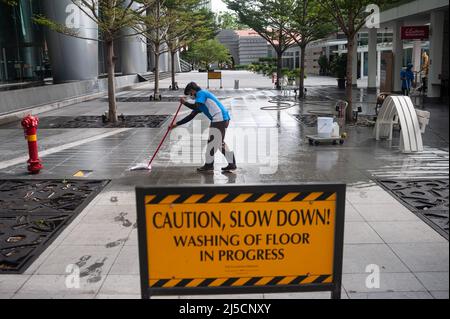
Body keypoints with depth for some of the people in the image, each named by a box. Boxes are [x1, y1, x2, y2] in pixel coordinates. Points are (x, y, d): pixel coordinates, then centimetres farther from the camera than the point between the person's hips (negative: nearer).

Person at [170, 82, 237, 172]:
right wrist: (177, 124, 24)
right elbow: (191, 116, 25)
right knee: (220, 142, 14)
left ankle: (209, 165, 6)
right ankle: (232, 164, 15)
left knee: (212, 142, -2)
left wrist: (184, 102, -4)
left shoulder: (201, 93, -2)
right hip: (223, 119, 10)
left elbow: (196, 107, -21)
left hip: (219, 119, -10)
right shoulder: (201, 98, 25)